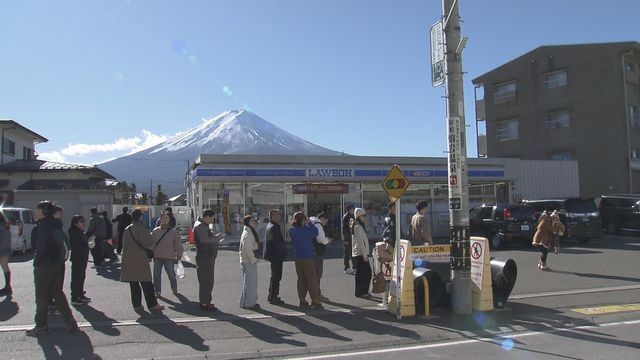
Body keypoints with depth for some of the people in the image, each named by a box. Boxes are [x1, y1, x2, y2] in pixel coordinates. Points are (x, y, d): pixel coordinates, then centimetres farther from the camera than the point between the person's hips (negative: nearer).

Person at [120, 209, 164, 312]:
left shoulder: (127, 229, 7)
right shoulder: (141, 228, -13)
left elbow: (123, 244, 14)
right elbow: (149, 241, -11)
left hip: (128, 260, 6)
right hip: (140, 260, -6)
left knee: (133, 284, 11)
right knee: (146, 284, 0)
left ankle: (137, 305, 13)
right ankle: (152, 305, 3)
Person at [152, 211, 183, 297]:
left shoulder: (173, 231, 1)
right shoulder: (155, 231, 4)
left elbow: (178, 244, 3)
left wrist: (178, 256, 1)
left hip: (169, 257, -1)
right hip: (157, 257, 2)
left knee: (171, 274, 7)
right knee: (156, 274, 4)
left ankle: (174, 289, 27)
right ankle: (157, 291, 17)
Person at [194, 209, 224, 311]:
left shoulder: (204, 227, 20)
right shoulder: (200, 227, -14)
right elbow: (204, 240, -26)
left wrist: (216, 237, 10)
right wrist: (217, 238, -16)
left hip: (209, 258, 11)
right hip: (204, 258, -11)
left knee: (209, 281, 16)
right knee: (205, 281, -6)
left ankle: (206, 301, 25)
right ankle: (204, 303, 0)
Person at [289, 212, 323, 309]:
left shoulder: (292, 230, 0)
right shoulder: (304, 230, -21)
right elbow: (315, 232, -14)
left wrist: (307, 224, 4)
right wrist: (309, 223, -5)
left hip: (297, 258, 7)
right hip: (307, 258, -7)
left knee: (301, 279, 13)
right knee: (312, 280, 2)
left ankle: (302, 300, 16)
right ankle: (315, 301, 5)